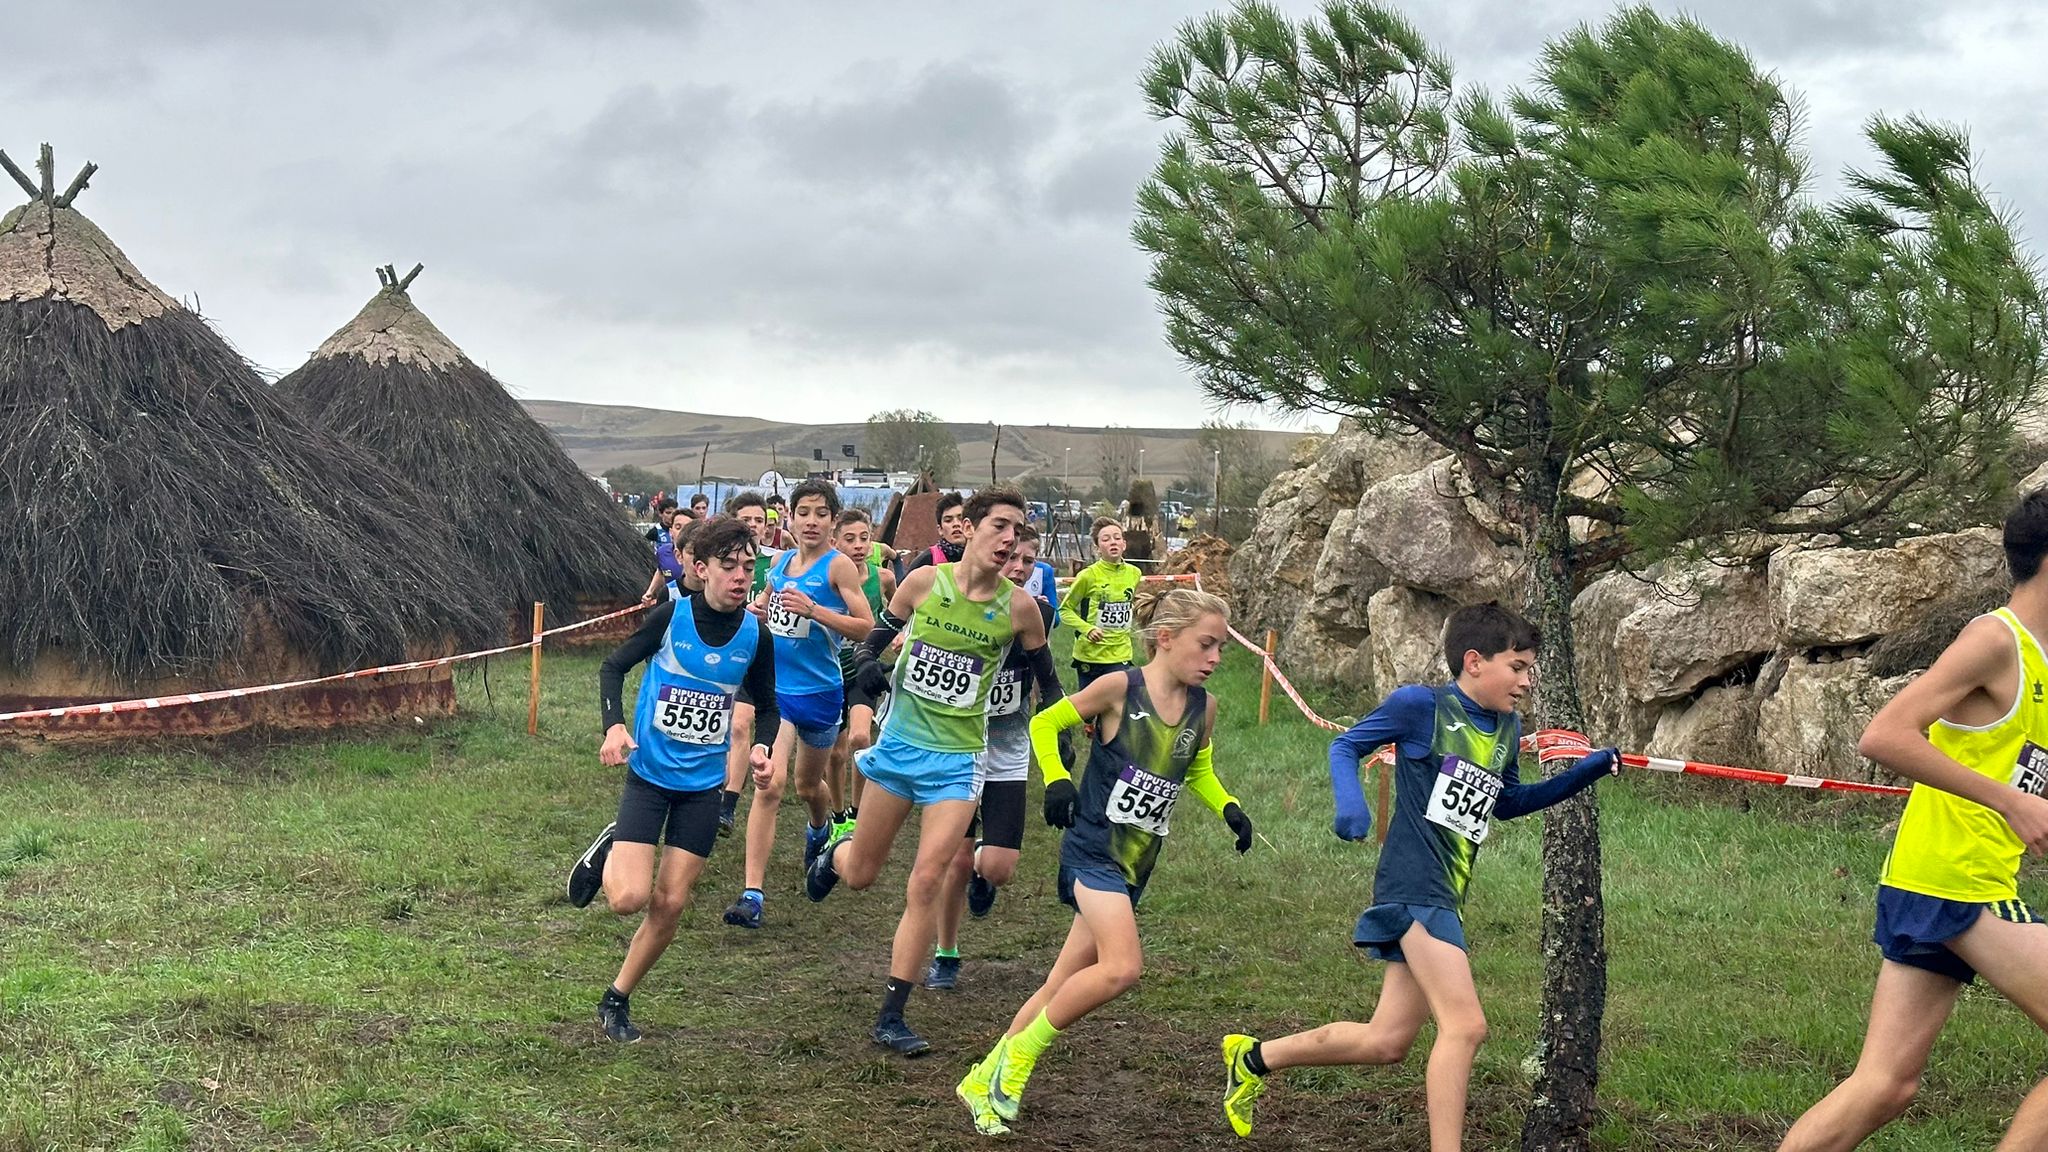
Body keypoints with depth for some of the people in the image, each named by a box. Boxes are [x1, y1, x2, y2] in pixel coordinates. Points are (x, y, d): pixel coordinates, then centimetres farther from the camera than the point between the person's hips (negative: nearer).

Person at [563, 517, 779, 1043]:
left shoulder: (756, 636, -3)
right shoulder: (671, 616, -11)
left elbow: (766, 704, 13)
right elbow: (614, 667, 0)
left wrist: (761, 745, -8)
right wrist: (614, 727, -16)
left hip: (703, 785, 3)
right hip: (649, 775, -3)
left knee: (669, 904, 2)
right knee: (629, 898, -15)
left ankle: (616, 1002, 22)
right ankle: (607, 852, 20)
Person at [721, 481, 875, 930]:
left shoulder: (838, 565, -9)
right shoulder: (780, 562, 5)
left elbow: (865, 626, -14)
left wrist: (814, 609, -25)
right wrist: (756, 611, -1)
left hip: (819, 691, -2)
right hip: (775, 688, 2)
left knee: (809, 785, 21)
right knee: (768, 785, -13)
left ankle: (821, 829, 57)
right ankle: (752, 894, -15)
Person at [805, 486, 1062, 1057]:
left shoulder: (1018, 607, -6)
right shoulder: (924, 581, -6)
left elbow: (1046, 678, 9)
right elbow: (876, 638, 7)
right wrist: (869, 668, -14)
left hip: (956, 760, -1)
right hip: (899, 744, 1)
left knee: (926, 882, -11)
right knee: (860, 875, 11)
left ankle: (891, 1017, -1)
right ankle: (833, 853, 51)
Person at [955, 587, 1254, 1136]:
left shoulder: (1203, 707, 2)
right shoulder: (1120, 688, -13)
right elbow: (1044, 723, -2)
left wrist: (1228, 808, 2)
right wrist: (1056, 780, -17)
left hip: (1136, 865, 6)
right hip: (1093, 850, -6)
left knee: (1065, 984, 10)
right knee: (1122, 968, -24)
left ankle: (985, 1081, 25)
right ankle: (1020, 1053, -3)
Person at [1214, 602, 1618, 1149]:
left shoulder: (1507, 729, 14)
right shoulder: (1420, 705, -7)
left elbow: (1506, 803, 28)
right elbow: (1345, 746, 2)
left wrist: (1586, 772, 19)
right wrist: (1350, 803, -17)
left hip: (1447, 897, 8)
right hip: (1414, 886, -8)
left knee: (1386, 1042, 11)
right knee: (1464, 1026, -19)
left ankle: (1253, 1058, 29)